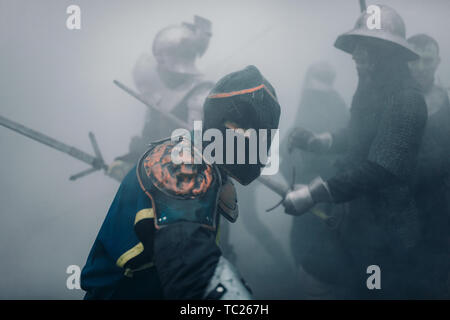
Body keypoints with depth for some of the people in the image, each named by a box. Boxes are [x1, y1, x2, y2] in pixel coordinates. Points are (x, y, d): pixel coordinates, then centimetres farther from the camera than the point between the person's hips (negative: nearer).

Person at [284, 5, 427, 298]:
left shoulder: (406, 98, -23)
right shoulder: (370, 88, 6)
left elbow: (380, 169, -31)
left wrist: (315, 193, -34)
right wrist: (315, 141, 6)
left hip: (386, 228, -8)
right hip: (357, 214, 8)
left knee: (383, 291, 12)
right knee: (351, 287, 23)